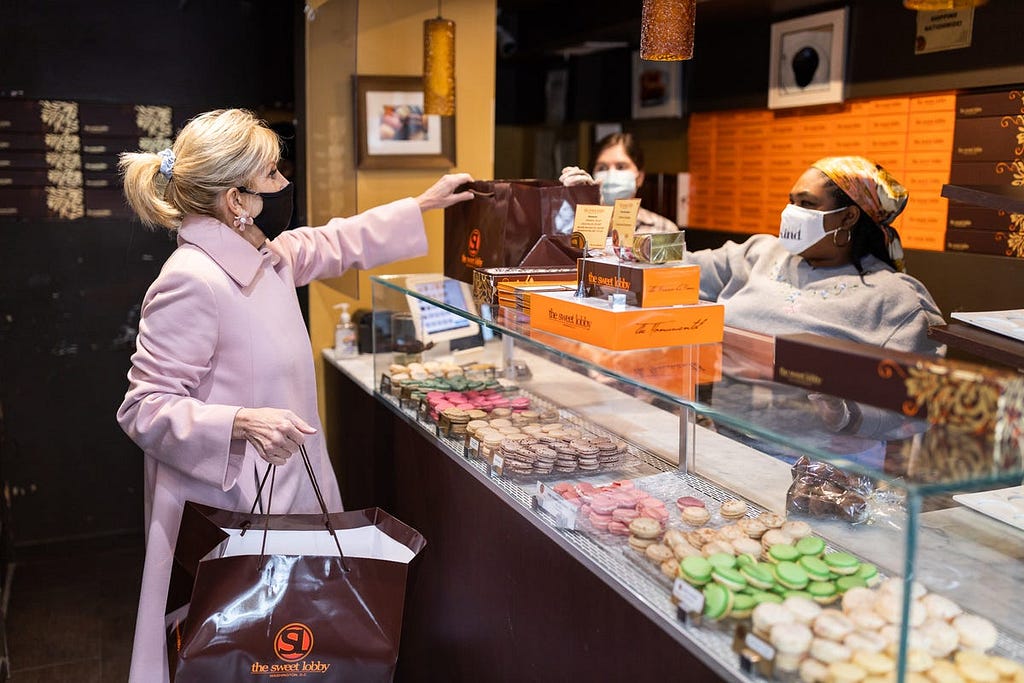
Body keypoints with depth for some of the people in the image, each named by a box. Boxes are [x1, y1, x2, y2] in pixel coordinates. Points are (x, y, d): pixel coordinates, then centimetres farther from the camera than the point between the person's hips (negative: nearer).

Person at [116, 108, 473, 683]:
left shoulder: (267, 257, 5)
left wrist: (423, 204, 28)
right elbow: (145, 408, -19)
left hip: (286, 484, 9)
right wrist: (243, 424, -32)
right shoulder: (190, 282, -22)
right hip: (230, 504, -9)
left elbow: (339, 243, 24)